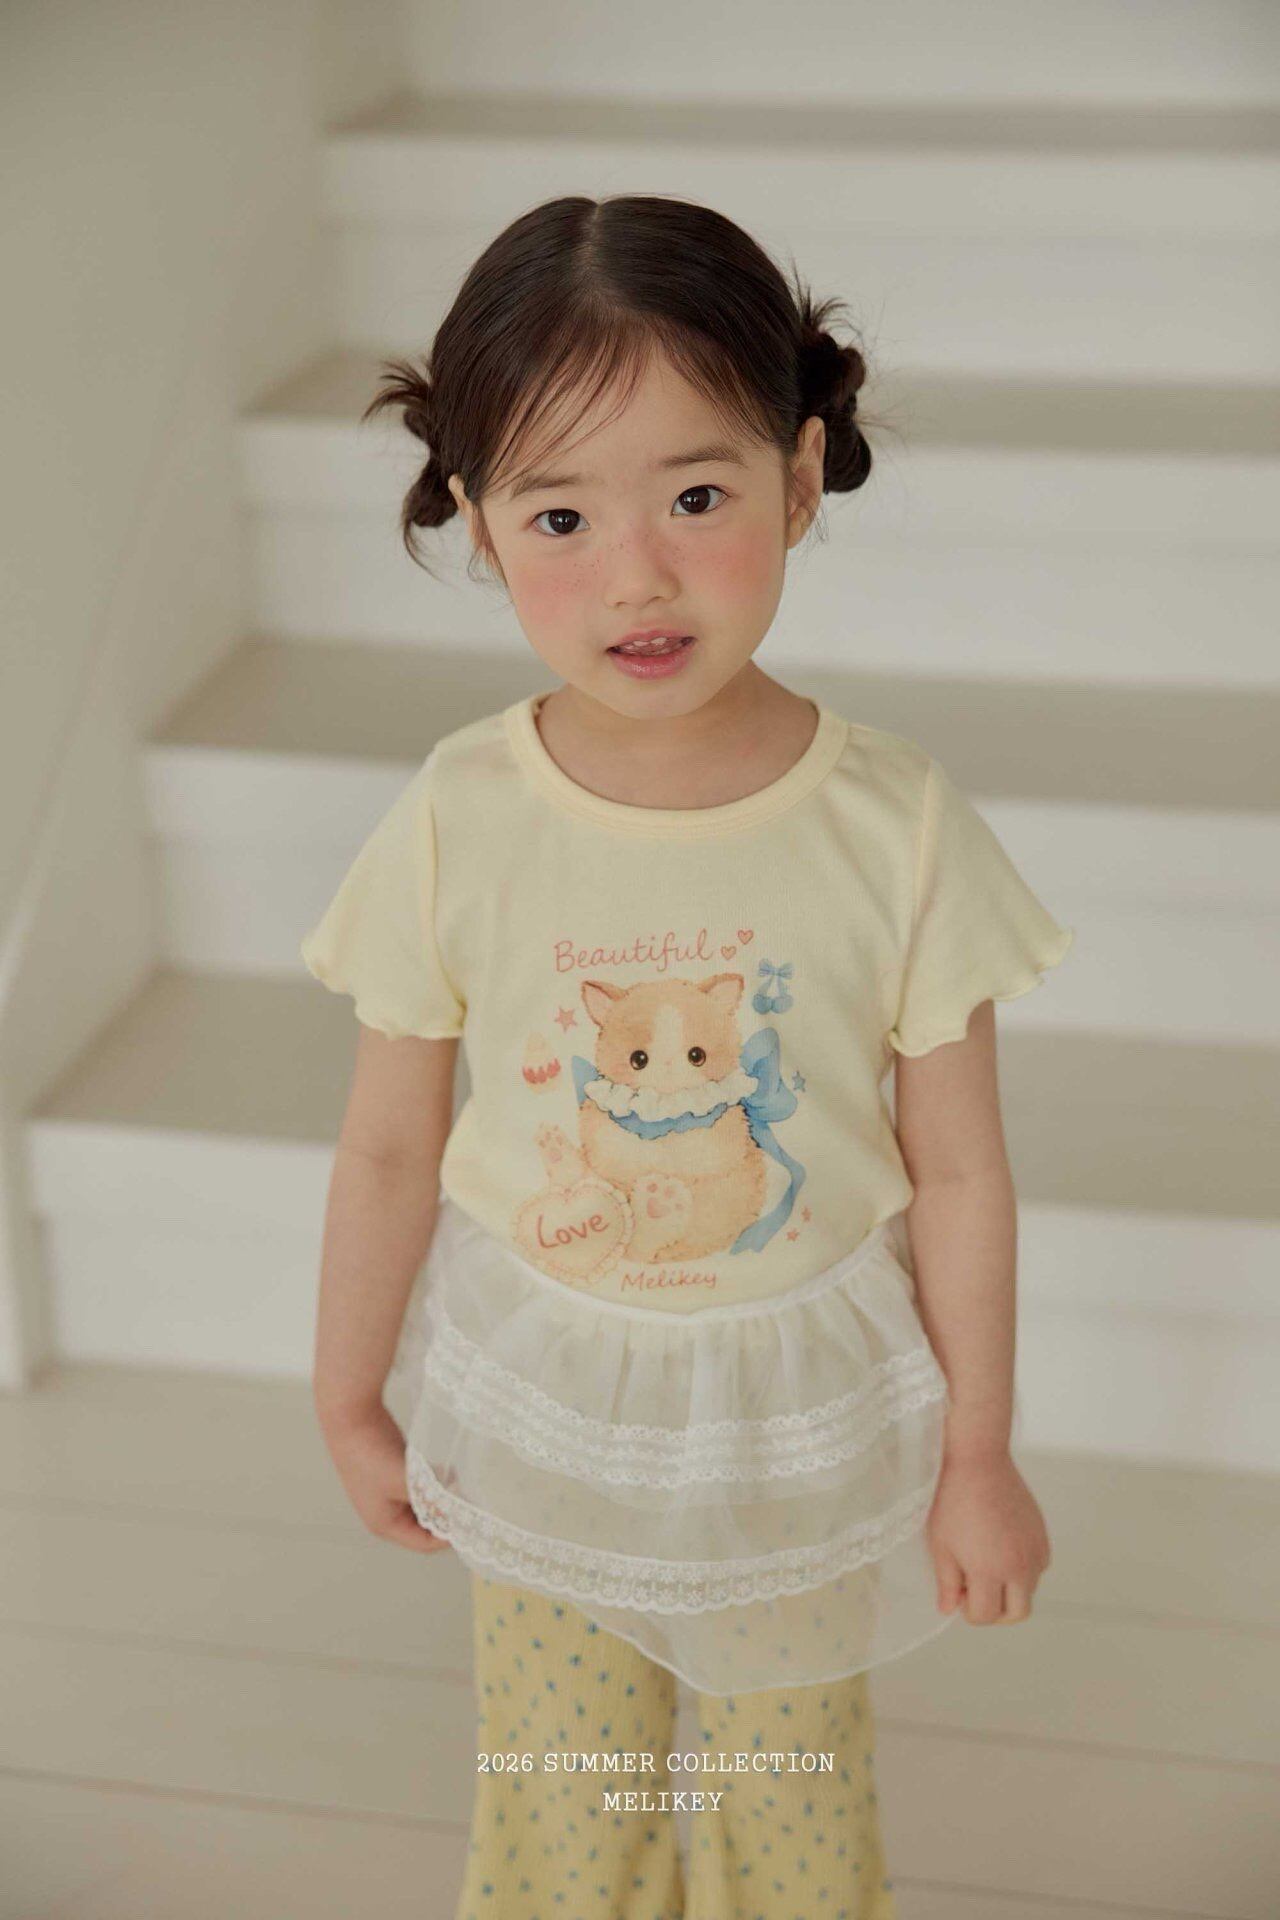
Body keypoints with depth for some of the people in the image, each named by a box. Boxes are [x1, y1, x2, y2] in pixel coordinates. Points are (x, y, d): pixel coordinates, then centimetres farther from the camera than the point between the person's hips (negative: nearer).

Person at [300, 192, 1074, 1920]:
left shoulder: (895, 828, -22)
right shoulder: (456, 827, -20)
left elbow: (956, 1174, -11)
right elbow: (391, 1148, -7)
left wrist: (979, 1456, -1)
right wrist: (352, 1404, 5)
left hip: (804, 1399, 0)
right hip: (537, 1398, 1)